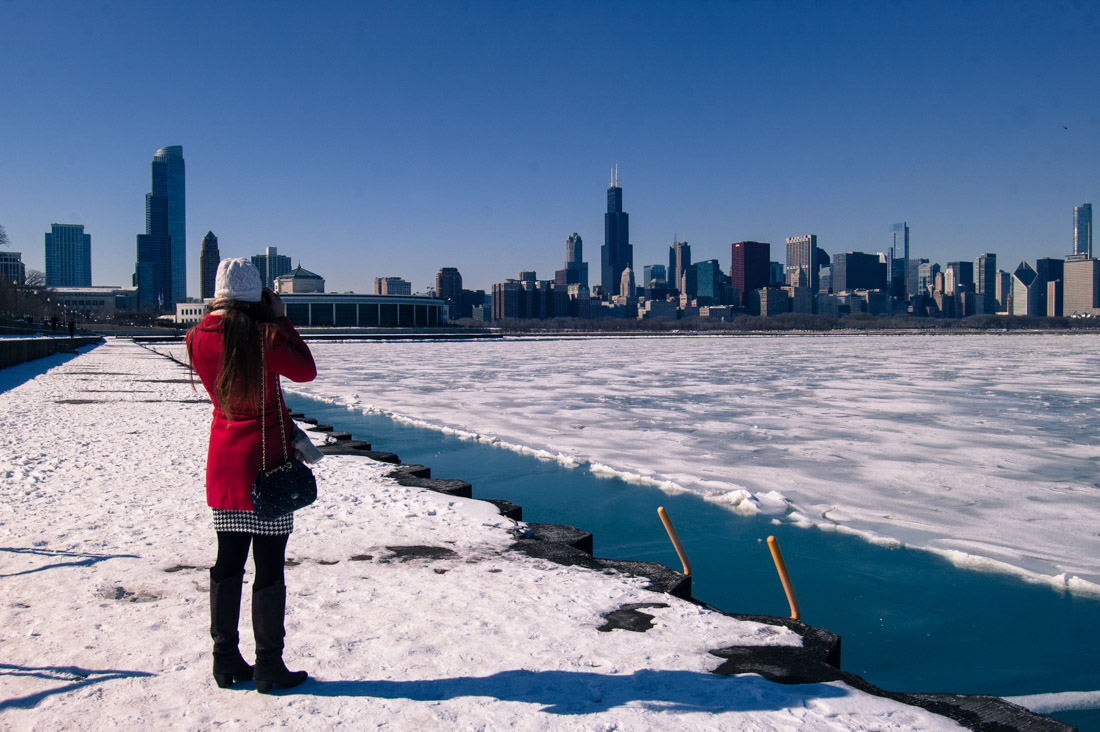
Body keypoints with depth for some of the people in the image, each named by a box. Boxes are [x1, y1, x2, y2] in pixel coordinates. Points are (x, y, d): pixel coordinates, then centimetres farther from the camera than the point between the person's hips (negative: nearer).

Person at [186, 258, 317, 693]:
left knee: (228, 562, 14)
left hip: (224, 459, 6)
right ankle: (269, 668, 9)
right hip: (267, 460, -6)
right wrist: (281, 319, 0)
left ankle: (226, 662, 23)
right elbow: (306, 371, -2)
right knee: (270, 567, 2)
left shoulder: (199, 337, 0)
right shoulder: (263, 335, -16)